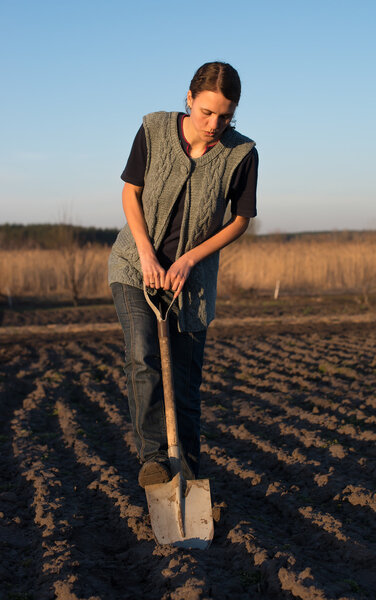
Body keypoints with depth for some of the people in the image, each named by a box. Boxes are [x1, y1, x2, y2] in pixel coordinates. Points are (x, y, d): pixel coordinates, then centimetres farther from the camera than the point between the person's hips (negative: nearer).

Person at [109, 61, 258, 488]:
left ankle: (188, 466, 20)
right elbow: (130, 193, -3)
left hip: (193, 273, 0)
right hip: (136, 263, 0)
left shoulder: (241, 154, -16)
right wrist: (147, 254, -14)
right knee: (142, 357, -19)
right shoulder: (154, 130, -13)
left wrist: (187, 260, -14)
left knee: (186, 379, 5)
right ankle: (153, 455, -13)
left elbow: (240, 221, -5)